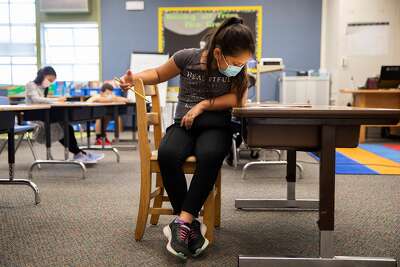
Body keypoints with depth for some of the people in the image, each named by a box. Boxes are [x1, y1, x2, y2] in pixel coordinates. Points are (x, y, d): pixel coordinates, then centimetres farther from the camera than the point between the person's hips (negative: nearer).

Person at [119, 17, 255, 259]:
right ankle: (191, 224, -25)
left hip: (216, 128, 0)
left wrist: (203, 105, -17)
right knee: (167, 155, -35)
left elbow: (239, 99, -11)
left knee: (210, 156, -37)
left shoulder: (239, 67, -1)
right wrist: (135, 78, -8)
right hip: (183, 126, 0)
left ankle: (182, 221, -29)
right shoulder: (186, 58, -5)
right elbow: (159, 74, 10)